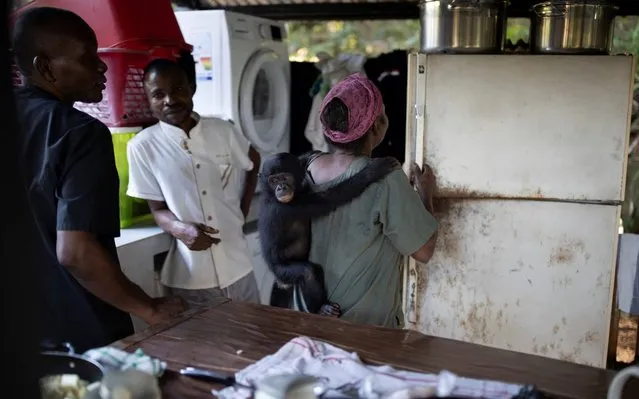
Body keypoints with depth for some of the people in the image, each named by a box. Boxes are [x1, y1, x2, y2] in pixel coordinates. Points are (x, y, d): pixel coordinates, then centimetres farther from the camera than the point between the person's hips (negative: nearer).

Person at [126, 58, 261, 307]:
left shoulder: (223, 131, -2)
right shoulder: (142, 146, -10)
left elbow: (253, 162, 18)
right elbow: (158, 209, -3)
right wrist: (179, 228, -24)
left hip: (237, 268, 3)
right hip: (188, 278, -3)